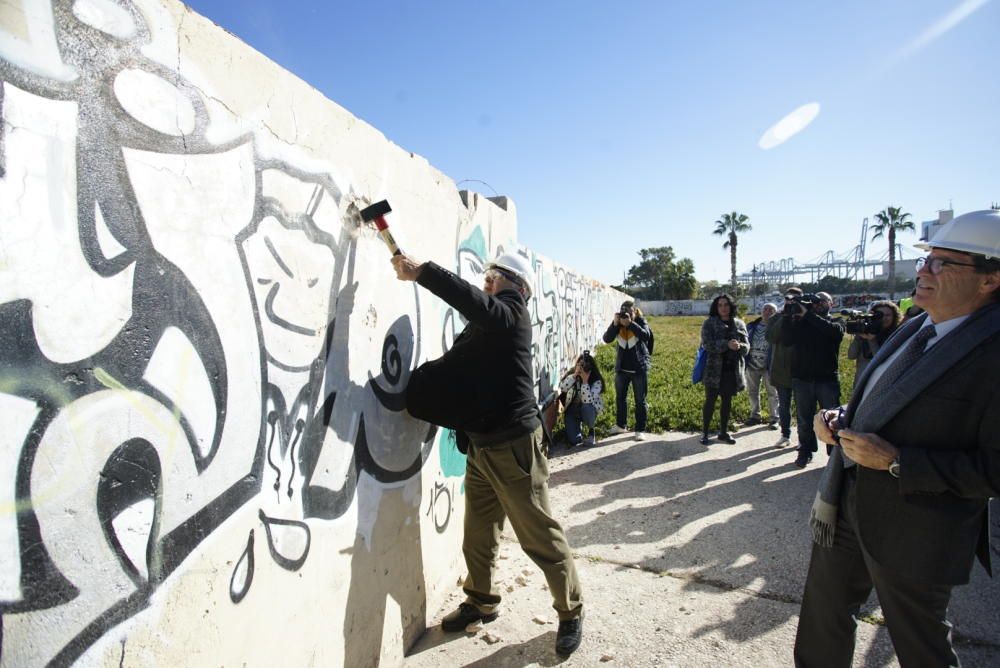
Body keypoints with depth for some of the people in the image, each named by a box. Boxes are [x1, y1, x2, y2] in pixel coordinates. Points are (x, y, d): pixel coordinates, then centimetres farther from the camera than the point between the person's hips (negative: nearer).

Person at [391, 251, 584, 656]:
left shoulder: (510, 316, -10)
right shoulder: (483, 326, 15)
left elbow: (470, 299, -30)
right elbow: (457, 368, 14)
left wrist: (420, 271, -30)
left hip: (513, 445, -8)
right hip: (479, 445, 8)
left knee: (540, 537, 5)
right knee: (478, 536, 18)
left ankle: (571, 612, 24)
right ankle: (481, 602, 39)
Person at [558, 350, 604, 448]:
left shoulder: (596, 381, -20)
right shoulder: (571, 374, -12)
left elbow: (587, 401, -34)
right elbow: (562, 388, -30)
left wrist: (585, 381, -36)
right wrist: (575, 375, -34)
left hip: (589, 410, -1)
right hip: (572, 410, 1)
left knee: (586, 407, -38)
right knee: (574, 440, -16)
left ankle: (591, 430, -7)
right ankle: (578, 426, 22)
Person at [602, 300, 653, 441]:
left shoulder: (640, 321, -9)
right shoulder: (617, 323, -1)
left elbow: (646, 335, -28)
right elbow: (607, 339, -11)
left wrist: (630, 323, -33)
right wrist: (615, 324, -23)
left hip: (639, 369, -4)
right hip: (622, 368, 4)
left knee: (640, 400, 3)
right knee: (620, 398, 16)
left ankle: (640, 430, 13)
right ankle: (620, 425, 32)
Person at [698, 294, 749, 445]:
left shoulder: (739, 324, 7)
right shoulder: (709, 323, -3)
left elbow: (747, 347, 4)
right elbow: (707, 344, -15)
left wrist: (739, 346, -20)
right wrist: (727, 344, -27)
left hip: (733, 370, 4)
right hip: (714, 369, -3)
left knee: (727, 402, 12)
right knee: (710, 402, 2)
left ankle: (723, 432, 25)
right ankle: (704, 433, 13)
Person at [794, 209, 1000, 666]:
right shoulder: (915, 328, 5)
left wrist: (896, 462, -27)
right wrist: (839, 420, -2)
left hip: (912, 536, -7)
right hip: (846, 507, 7)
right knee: (821, 624, 23)